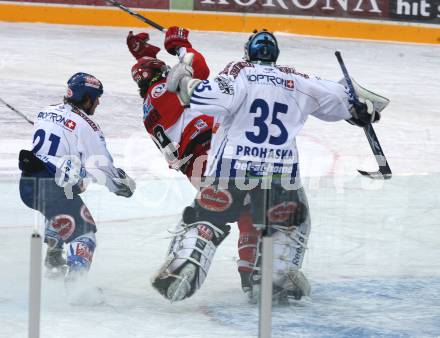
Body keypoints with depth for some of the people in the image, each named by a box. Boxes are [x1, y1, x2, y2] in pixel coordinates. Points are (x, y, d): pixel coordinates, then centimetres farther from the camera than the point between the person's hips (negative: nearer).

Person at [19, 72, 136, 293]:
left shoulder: (45, 112, 13)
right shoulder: (85, 126, -9)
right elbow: (101, 166, -8)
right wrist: (121, 184, 10)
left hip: (26, 184, 8)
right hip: (54, 189, -8)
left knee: (59, 211, 36)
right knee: (84, 230, -1)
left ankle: (53, 260, 44)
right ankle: (74, 280, -20)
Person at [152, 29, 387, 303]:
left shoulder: (239, 72, 4)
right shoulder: (295, 80, 15)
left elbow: (217, 99, -14)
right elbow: (334, 97, 23)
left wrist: (185, 84, -2)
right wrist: (361, 111, 41)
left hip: (232, 168, -2)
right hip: (281, 174, 2)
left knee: (204, 219, 8)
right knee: (292, 222, 26)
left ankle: (182, 268, -14)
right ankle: (276, 277, 13)